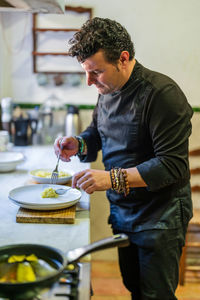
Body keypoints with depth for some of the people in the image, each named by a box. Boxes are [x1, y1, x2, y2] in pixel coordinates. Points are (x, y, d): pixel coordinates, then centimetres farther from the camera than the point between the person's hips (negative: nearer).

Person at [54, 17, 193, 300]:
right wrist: (79, 144, -4)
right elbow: (97, 132, 19)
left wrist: (113, 178, -31)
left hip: (159, 218, -7)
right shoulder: (108, 91, 3)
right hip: (121, 211, 7)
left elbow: (173, 165, -25)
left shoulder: (162, 93, -23)